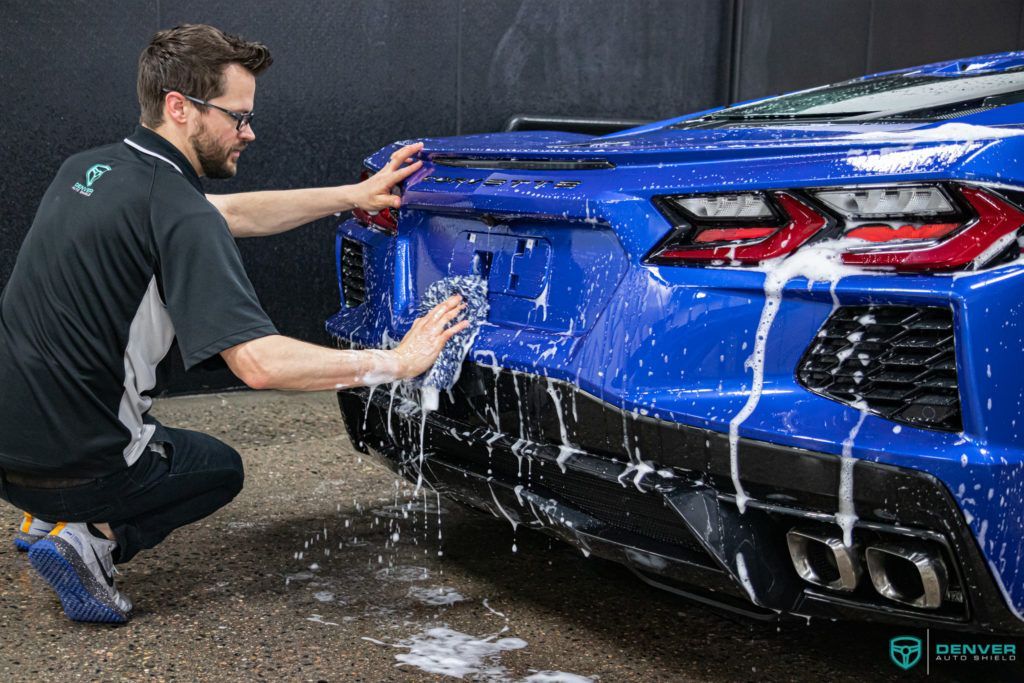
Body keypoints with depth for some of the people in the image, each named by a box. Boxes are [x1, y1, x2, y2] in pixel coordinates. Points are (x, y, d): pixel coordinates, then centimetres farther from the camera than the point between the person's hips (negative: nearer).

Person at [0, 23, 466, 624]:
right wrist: (397, 362, -19)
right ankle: (93, 538, -1)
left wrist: (354, 195, 17)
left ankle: (52, 520, 21)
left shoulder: (88, 168, 7)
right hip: (73, 461, -8)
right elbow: (259, 363, -28)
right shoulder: (176, 213, -21)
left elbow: (232, 214, 18)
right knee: (219, 469, 21)